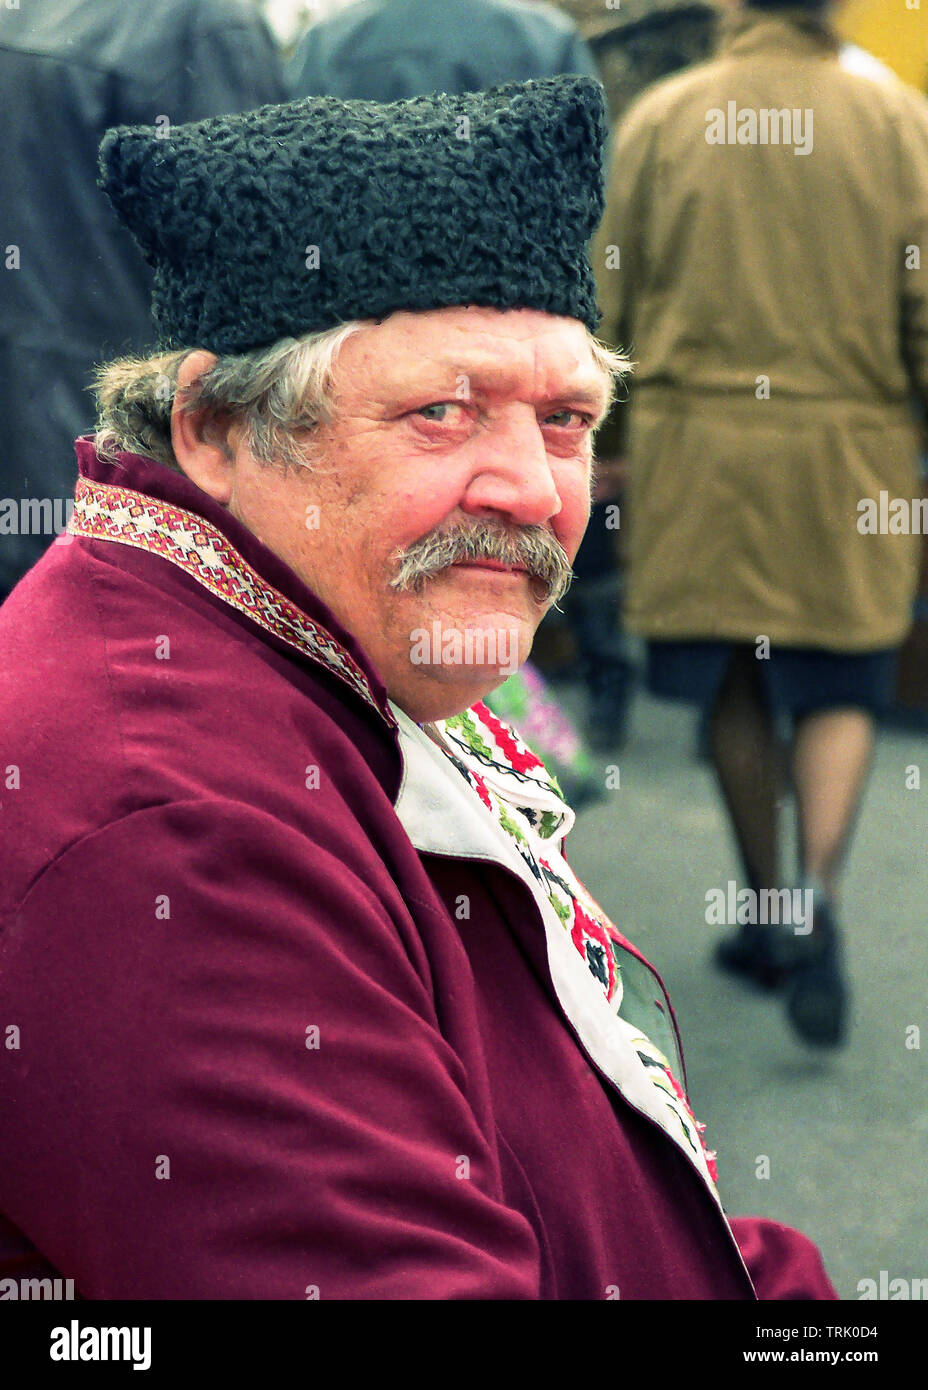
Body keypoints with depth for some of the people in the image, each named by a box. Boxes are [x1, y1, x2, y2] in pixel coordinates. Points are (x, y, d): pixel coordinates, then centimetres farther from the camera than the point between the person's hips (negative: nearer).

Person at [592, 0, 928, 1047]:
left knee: (736, 685, 15)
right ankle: (816, 893, -16)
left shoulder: (659, 119, -1)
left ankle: (765, 911, 24)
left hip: (700, 448, 1)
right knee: (837, 689, 8)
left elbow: (600, 305, 2)